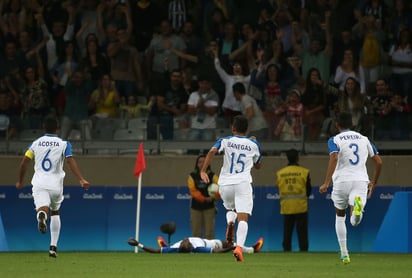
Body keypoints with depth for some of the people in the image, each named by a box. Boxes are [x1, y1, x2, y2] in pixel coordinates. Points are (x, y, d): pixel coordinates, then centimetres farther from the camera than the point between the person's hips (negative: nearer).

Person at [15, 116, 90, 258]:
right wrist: (81, 179, -18)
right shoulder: (64, 144, 5)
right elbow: (71, 161, -11)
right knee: (55, 213, 23)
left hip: (39, 183, -1)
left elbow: (24, 162, 6)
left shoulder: (36, 143, 10)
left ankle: (41, 216, -56)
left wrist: (20, 181, 20)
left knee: (42, 209, -16)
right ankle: (53, 247, 21)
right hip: (55, 184, 1)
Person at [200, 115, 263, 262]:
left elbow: (212, 151, -14)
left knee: (230, 208, 30)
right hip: (243, 183, -1)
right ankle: (239, 247, -30)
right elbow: (258, 166, 25)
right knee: (243, 218, -9)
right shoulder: (254, 144, 10)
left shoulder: (225, 141, 6)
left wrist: (203, 170, -15)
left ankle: (230, 221, -4)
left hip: (225, 184, 1)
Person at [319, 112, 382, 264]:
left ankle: (344, 253, 17)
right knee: (355, 221, -7)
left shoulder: (334, 140, 3)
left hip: (342, 181, -1)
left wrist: (326, 183, -20)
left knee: (340, 215, 22)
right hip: (361, 180, 1)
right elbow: (379, 162, 14)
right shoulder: (364, 139, 15)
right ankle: (358, 208, -44)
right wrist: (373, 182, 26)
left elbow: (334, 158, -17)